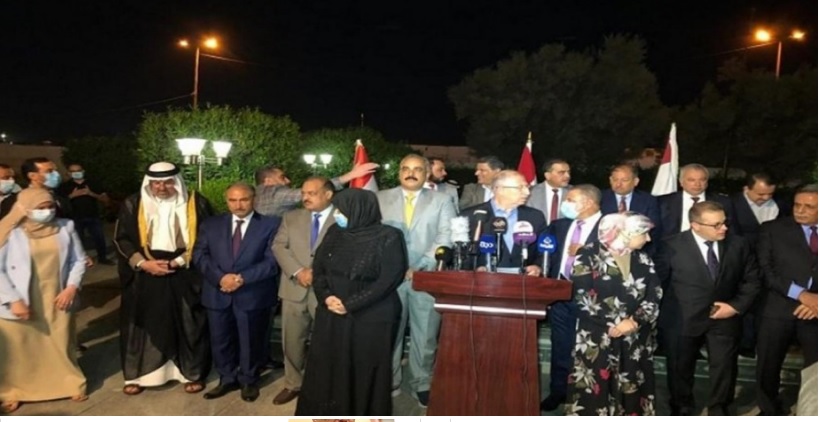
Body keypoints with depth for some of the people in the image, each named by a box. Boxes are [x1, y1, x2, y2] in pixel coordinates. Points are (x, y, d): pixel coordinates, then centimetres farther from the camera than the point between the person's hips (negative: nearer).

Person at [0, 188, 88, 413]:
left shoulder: (65, 228, -2)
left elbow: (79, 260, 4)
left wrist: (72, 287, -8)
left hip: (56, 300, 2)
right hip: (21, 303, -2)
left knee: (62, 344, 14)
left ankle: (70, 384, 32)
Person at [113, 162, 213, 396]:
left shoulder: (197, 204, -3)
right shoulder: (133, 205, 3)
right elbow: (122, 238, 4)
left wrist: (179, 262, -12)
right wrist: (143, 263, -10)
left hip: (185, 275, -1)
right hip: (144, 276, 1)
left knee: (188, 324, 6)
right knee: (144, 324, 9)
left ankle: (192, 373, 21)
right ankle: (137, 375, 24)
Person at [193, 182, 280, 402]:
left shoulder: (270, 225, -3)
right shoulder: (211, 224, 9)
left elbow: (272, 260, -10)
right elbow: (200, 255, 2)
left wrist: (243, 278, -19)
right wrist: (220, 277, -15)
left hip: (253, 295, -3)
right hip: (218, 294, 3)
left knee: (251, 342, 10)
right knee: (220, 341, 14)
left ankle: (249, 381, 32)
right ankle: (227, 379, 34)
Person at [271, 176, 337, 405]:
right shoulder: (291, 217, 11)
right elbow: (279, 246, 2)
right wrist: (297, 272, -12)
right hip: (295, 289, 4)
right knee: (292, 341, 12)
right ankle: (293, 384, 31)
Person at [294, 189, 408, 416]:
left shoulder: (388, 237, -11)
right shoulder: (334, 233, 6)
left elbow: (390, 278, -15)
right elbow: (318, 267, 10)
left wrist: (350, 304, -15)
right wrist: (326, 296, -9)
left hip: (372, 319, -5)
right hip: (331, 316, 5)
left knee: (365, 373, 6)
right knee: (327, 369, 11)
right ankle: (326, 414, 28)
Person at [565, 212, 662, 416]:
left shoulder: (643, 260, 11)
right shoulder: (588, 255, -6)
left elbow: (654, 297, 4)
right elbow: (583, 296, -12)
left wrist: (635, 321, -12)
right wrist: (614, 323, -13)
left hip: (635, 341, 5)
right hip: (597, 339, -4)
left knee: (630, 394, 8)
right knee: (593, 394, 0)